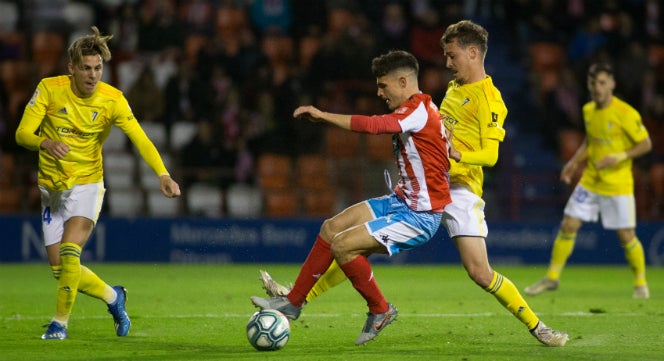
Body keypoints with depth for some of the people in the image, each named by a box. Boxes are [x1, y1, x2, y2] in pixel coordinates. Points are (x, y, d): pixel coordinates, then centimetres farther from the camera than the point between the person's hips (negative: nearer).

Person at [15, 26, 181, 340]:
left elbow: (140, 139, -18)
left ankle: (60, 322, -7)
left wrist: (163, 175, -34)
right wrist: (47, 143, -35)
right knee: (59, 267, 4)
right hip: (52, 187, 3)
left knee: (70, 254, -23)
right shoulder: (50, 89, -11)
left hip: (86, 185, -3)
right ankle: (112, 297, 29)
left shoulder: (112, 99, -13)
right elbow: (23, 134, -13)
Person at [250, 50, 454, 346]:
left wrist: (322, 115, -27)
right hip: (402, 200, 10)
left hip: (420, 216, -10)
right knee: (331, 228, 7)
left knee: (342, 245, -17)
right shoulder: (414, 109, 10)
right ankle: (293, 302, 17)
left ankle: (380, 310, 3)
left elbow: (371, 125, -33)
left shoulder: (418, 110, -21)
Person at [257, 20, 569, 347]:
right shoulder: (454, 88, 17)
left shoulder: (489, 99, -8)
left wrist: (452, 154, -30)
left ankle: (536, 326, 1)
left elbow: (490, 155, -16)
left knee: (480, 273, -15)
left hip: (460, 189, -7)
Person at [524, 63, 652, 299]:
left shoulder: (626, 113, -14)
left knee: (626, 236, -3)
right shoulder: (588, 110, 5)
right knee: (568, 226, 0)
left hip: (618, 185, -5)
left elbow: (645, 144, -9)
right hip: (590, 180, 5)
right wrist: (575, 162, 8)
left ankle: (640, 283, 18)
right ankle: (552, 277, 12)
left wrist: (619, 157, -21)